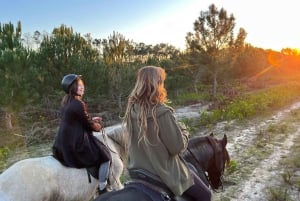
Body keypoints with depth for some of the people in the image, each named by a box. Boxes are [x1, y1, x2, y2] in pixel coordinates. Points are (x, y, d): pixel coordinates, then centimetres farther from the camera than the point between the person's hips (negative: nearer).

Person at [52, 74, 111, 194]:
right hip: (76, 144, -9)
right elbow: (90, 126, -13)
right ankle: (102, 190, 10)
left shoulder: (65, 102, 7)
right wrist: (99, 125, 7)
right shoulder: (79, 104, -22)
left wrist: (92, 120, 13)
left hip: (63, 144, 9)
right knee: (105, 156, 5)